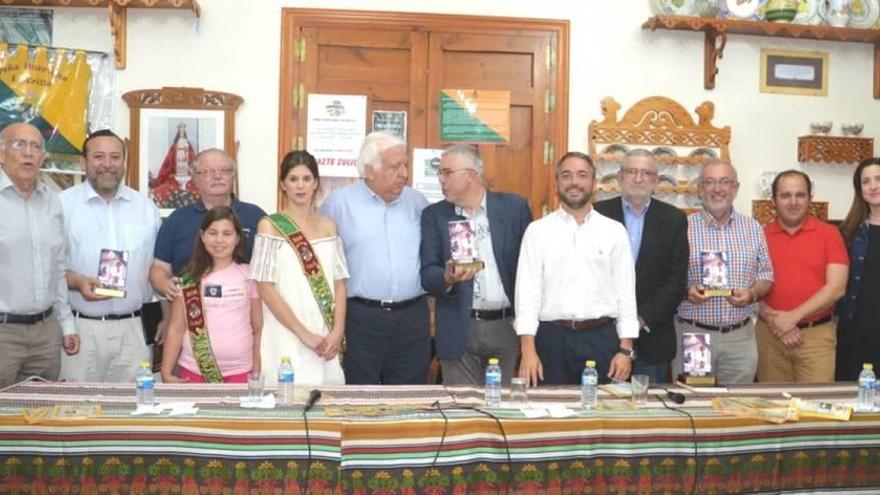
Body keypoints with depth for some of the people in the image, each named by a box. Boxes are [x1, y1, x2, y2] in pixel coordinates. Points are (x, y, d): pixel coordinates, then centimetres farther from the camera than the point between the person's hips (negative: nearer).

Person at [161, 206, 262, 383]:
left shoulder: (249, 275, 2)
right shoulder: (189, 279, 1)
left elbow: (258, 328, 6)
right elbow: (176, 329, 3)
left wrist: (256, 373, 3)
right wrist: (166, 373, -3)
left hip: (240, 372, 0)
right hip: (194, 371, 0)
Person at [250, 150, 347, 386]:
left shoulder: (328, 226, 10)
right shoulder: (270, 226, -1)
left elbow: (339, 284, 7)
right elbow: (265, 288, -8)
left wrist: (337, 332, -7)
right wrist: (304, 334, -12)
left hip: (326, 339, 3)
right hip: (287, 339, -3)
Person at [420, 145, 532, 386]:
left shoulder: (514, 206, 3)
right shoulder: (433, 215, 5)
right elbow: (427, 273, 0)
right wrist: (447, 278, -23)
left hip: (507, 326, 0)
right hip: (458, 330, 0)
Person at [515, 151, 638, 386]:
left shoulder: (614, 231, 6)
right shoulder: (537, 231, 3)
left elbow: (626, 293, 5)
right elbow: (527, 290, -1)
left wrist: (626, 350, -1)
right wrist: (528, 350, -9)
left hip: (601, 338, 1)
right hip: (552, 338, 0)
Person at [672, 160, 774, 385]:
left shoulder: (753, 228, 9)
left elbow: (766, 276, 11)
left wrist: (752, 294, -8)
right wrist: (686, 292, -18)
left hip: (741, 336, 3)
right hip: (692, 333, -2)